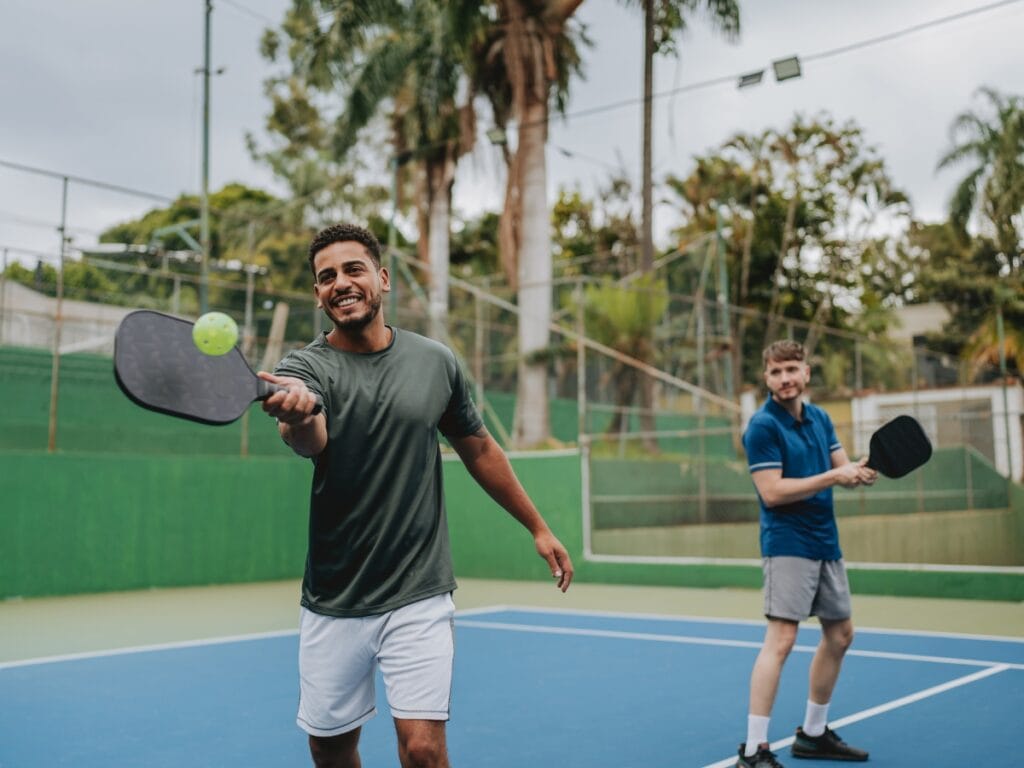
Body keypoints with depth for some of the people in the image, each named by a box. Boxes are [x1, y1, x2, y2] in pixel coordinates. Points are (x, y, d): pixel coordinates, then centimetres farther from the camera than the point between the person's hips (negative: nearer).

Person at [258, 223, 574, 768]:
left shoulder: (435, 362, 0)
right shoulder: (303, 368, -7)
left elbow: (478, 448, 14)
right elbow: (309, 441, -30)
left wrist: (538, 527, 17)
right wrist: (295, 414, -54)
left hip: (418, 597, 0)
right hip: (332, 605, 1)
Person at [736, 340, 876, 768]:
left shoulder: (820, 419, 11)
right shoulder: (763, 426, -12)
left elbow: (842, 470, 10)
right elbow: (772, 492, -19)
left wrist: (860, 472, -14)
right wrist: (831, 476, -21)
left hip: (827, 543, 8)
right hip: (788, 544, -8)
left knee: (840, 633, 15)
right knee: (781, 639, -15)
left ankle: (813, 734, 29)